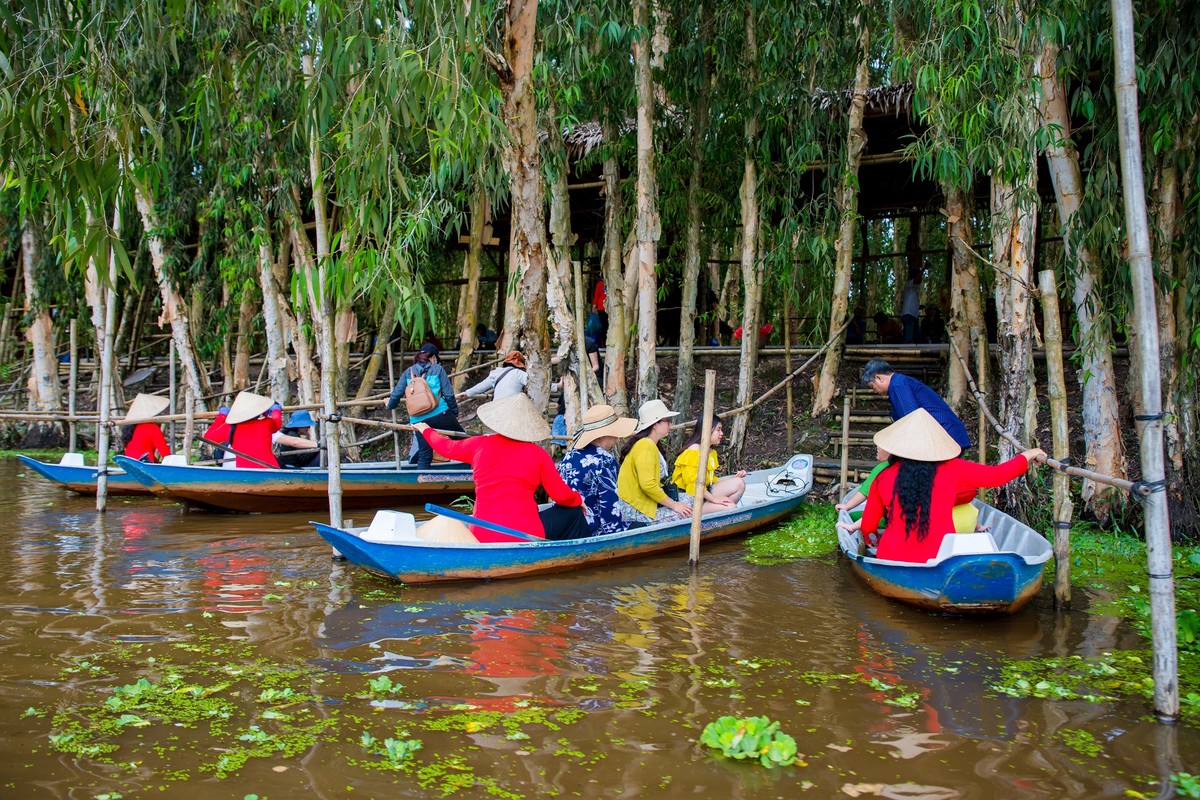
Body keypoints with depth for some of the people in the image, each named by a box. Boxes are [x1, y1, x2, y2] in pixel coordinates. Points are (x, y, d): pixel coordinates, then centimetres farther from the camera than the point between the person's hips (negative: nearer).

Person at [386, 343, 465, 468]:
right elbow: (449, 394, 1)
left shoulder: (409, 372, 12)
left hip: (418, 420, 3)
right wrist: (455, 412, 14)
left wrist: (391, 404, 31)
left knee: (424, 456, 8)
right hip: (440, 414, -3)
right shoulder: (437, 369, 5)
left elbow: (397, 394, 9)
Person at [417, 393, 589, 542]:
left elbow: (447, 447, 24)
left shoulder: (479, 445, 5)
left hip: (482, 539, 4)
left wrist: (426, 430, 44)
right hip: (525, 537, -3)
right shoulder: (538, 454, -1)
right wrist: (578, 499, 22)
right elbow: (562, 495, -1)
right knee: (574, 513, 18)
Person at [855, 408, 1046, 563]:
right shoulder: (952, 471, -6)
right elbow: (997, 475, 4)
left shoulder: (883, 479, -3)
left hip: (893, 562, 1)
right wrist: (1027, 457, 22)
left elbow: (868, 526, 7)